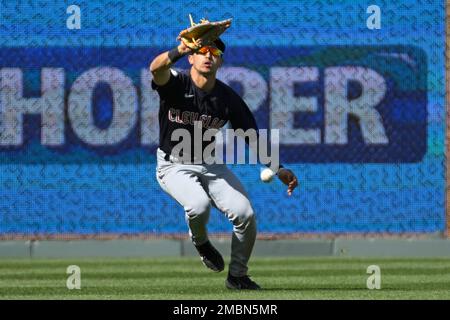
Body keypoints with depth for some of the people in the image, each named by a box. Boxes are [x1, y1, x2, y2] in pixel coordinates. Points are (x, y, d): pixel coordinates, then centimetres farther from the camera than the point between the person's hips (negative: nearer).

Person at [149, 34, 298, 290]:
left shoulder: (229, 98, -7)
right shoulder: (176, 84, -17)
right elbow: (156, 68, -41)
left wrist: (278, 170, -14)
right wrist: (180, 50, -63)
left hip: (211, 165, 4)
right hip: (175, 166, -4)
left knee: (245, 214, -14)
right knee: (199, 204, -33)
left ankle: (237, 276, 10)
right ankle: (200, 242, 5)